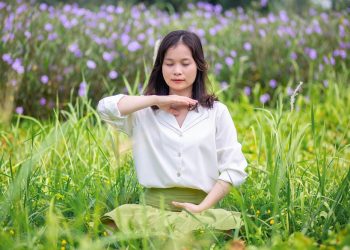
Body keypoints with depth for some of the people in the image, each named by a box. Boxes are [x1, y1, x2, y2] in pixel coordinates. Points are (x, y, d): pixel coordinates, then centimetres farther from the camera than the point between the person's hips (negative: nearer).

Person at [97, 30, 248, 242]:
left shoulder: (216, 112, 9)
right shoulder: (145, 112, 9)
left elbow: (234, 167, 4)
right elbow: (106, 108, -10)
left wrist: (203, 207, -8)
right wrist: (157, 100, -6)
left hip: (200, 209, 0)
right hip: (153, 208, 0)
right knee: (124, 217, -34)